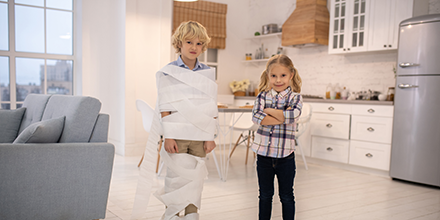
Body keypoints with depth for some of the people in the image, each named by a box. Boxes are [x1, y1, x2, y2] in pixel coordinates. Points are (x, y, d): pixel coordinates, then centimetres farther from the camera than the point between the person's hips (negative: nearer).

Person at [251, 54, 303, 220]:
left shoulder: (295, 97, -2)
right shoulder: (263, 96, 1)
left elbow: (293, 115, -23)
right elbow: (255, 117, -16)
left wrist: (268, 110, -13)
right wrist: (281, 118, -21)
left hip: (285, 155, -1)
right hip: (264, 153, 2)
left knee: (287, 197, 13)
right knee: (265, 195, 17)